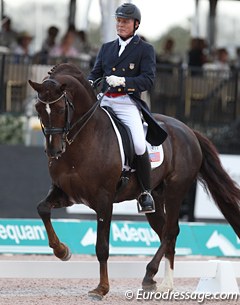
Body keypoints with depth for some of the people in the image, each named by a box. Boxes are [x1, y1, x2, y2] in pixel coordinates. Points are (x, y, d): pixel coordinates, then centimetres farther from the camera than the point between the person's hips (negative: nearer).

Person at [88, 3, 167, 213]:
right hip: (103, 101, 5)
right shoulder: (106, 48, 20)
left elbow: (148, 79, -6)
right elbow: (95, 73, 20)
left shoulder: (145, 49, 5)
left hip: (127, 103, -5)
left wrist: (123, 81, -21)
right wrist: (89, 84, -4)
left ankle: (146, 192, -8)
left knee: (139, 145, -23)